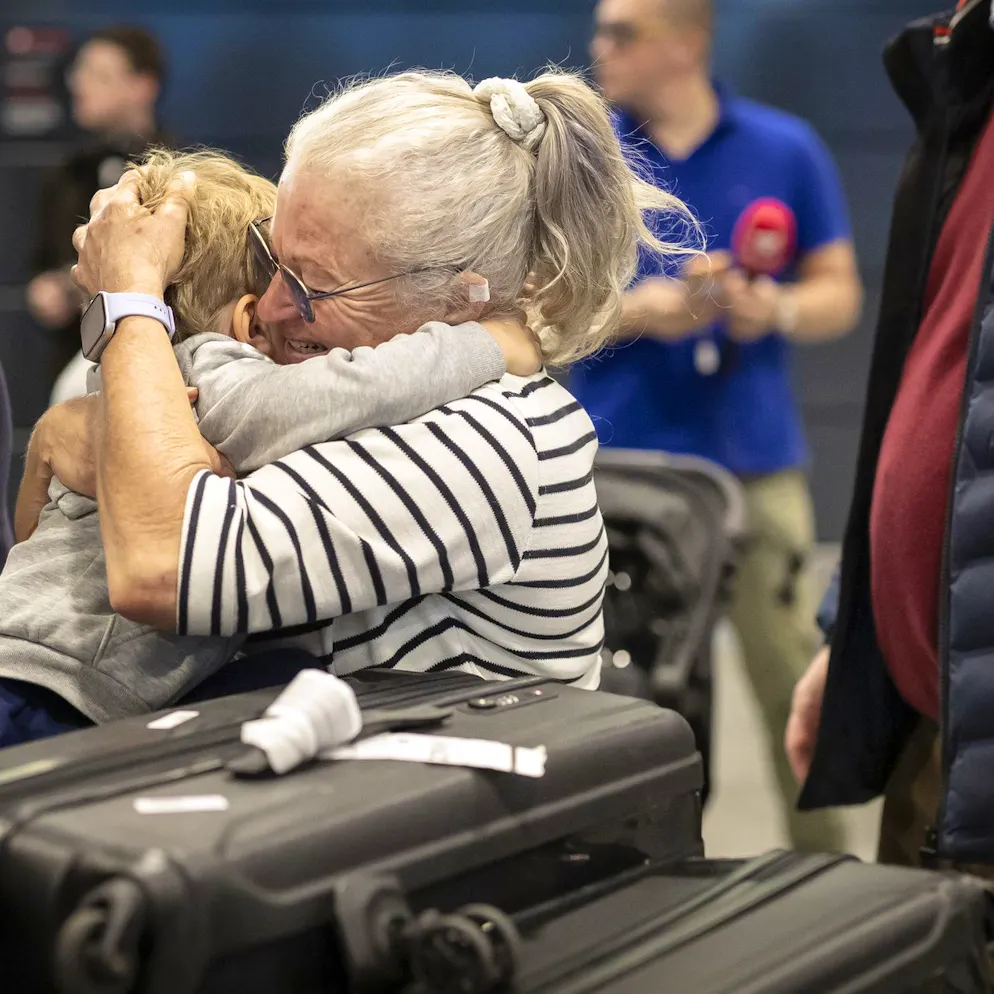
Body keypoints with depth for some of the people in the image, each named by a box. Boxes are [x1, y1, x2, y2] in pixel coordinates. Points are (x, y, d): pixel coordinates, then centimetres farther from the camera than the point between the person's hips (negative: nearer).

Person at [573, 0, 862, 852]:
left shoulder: (785, 150, 6)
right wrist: (638, 310, -13)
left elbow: (840, 294, 10)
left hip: (756, 462, 0)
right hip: (623, 468, 0)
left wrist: (775, 307, -12)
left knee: (796, 680, 2)